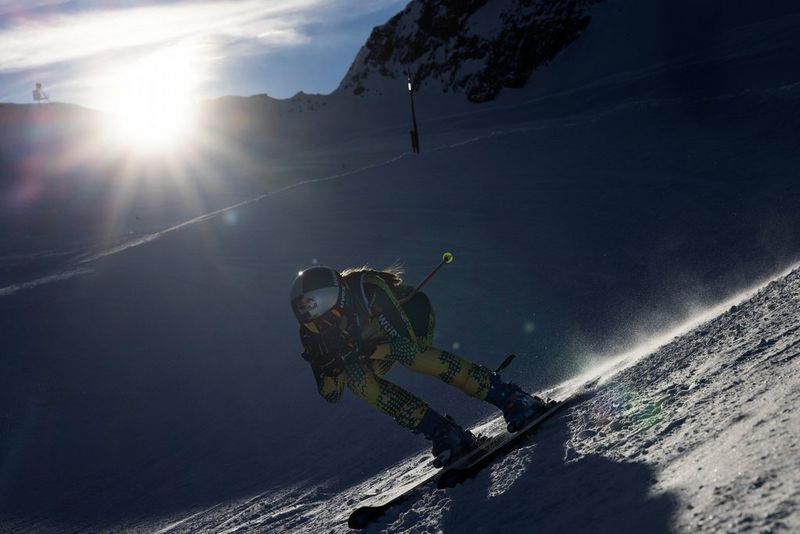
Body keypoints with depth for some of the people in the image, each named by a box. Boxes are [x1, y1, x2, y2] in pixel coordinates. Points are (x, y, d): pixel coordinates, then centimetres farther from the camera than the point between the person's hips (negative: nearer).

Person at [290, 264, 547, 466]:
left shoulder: (367, 291, -39)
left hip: (411, 315, -5)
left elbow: (407, 345, -41)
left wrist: (361, 349, -48)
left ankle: (510, 398, -30)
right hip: (375, 341, 5)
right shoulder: (312, 333, -22)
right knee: (355, 378, -24)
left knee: (413, 355, -37)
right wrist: (329, 364, -36)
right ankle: (443, 433, -23)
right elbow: (331, 394, -16)